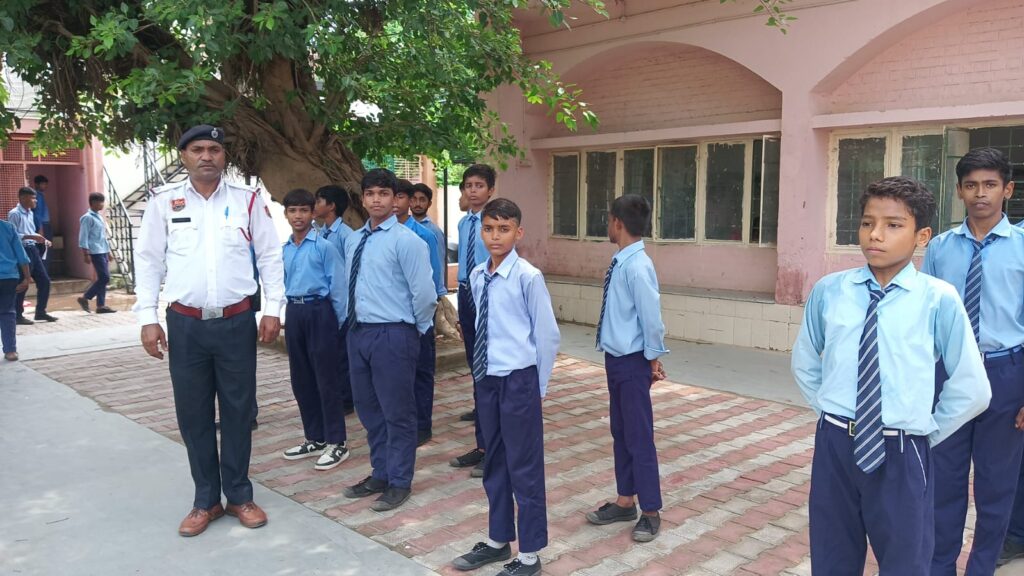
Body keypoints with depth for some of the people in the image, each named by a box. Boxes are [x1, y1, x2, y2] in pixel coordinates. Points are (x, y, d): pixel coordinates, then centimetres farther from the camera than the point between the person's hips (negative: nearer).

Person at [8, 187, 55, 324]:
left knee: (44, 280, 8)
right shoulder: (14, 214, -12)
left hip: (33, 250, 9)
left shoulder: (29, 213, 15)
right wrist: (31, 237, -24)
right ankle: (18, 315, 7)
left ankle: (40, 312, 17)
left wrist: (41, 239, 8)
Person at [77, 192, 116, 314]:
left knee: (103, 278, 7)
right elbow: (83, 237, -13)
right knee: (104, 278, -11)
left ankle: (101, 305, 9)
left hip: (103, 252, 9)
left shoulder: (99, 217, 17)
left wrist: (108, 251, 22)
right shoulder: (87, 218, -9)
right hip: (96, 252, -9)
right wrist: (86, 254, -17)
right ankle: (85, 298, 0)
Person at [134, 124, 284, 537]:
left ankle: (239, 495, 23)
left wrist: (272, 310, -1)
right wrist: (148, 318, -2)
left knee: (238, 411, 8)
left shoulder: (247, 200, 2)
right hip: (185, 324, 1)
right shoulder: (164, 201, 2)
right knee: (193, 414, 8)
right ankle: (206, 501, 23)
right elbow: (148, 261, 4)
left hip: (237, 322, 0)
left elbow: (270, 256, 4)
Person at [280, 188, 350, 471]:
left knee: (325, 378, -2)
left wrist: (339, 323, -7)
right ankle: (315, 438, 27)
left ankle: (337, 442, 8)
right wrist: (289, 317, 14)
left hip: (319, 312, -7)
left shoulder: (324, 247, -8)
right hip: (293, 312, 7)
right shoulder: (284, 250, 10)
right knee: (301, 379, 13)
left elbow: (337, 287, -7)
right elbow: (283, 285, 15)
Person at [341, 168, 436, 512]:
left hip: (392, 335, -7)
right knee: (368, 408, 17)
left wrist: (415, 329, -2)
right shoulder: (353, 240, 11)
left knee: (397, 412, 4)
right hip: (358, 332, 7)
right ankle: (379, 474, 33)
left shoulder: (406, 240, -11)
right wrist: (354, 321, 14)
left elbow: (424, 293, -12)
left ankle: (399, 482, 19)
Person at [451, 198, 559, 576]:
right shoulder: (477, 277, 5)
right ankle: (498, 541, 35)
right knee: (494, 464, 18)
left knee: (524, 467, 4)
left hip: (518, 380, -6)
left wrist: (537, 385, -3)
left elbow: (548, 335, -9)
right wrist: (482, 371, 13)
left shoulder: (528, 277, -14)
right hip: (487, 379, 6)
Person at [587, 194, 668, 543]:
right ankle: (625, 501, 32)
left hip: (632, 361, -9)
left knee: (639, 437, 2)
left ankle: (650, 511, 17)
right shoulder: (621, 263, 6)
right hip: (616, 358, 9)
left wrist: (653, 359, -10)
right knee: (620, 433, 18)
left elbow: (651, 317, -20)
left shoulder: (637, 267, -22)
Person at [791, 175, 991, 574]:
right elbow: (804, 364, 13)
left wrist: (926, 432, 2)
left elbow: (972, 389, -2)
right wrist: (831, 415, 8)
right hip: (834, 445, 3)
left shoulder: (939, 299, -12)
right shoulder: (829, 291, -3)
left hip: (901, 455, -2)